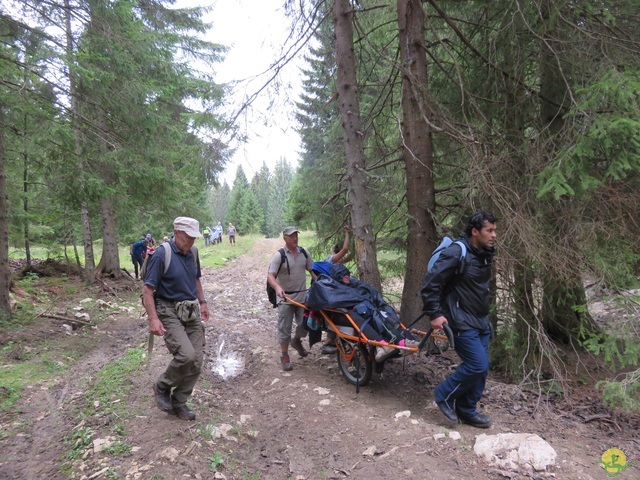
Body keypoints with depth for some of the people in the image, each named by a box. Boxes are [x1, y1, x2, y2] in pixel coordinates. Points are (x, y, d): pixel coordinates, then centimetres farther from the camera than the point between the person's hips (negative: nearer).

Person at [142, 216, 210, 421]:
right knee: (186, 355, -22)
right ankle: (162, 387, 9)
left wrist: (202, 302, 15)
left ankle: (178, 402, 24)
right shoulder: (162, 254, -15)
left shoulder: (193, 253, 5)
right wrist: (153, 319, -22)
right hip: (169, 313, -6)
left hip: (191, 312, 7)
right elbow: (148, 289, -15)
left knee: (196, 361, 4)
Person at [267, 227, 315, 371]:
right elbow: (270, 276, -17)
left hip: (302, 296, 4)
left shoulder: (304, 253, 3)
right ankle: (284, 356, 18)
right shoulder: (279, 255, -12)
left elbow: (312, 271, 12)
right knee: (284, 329, 2)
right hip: (286, 298, -4)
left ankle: (297, 341, 39)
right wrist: (277, 287, -36)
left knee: (305, 325, 7)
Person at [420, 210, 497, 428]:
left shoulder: (485, 254, 8)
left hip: (482, 321, 9)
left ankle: (467, 410, 26)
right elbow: (430, 283, -19)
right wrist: (435, 314, -18)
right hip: (462, 322, -9)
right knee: (477, 366, -11)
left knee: (481, 368, 11)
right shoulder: (456, 253, -20)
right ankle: (444, 395, 10)